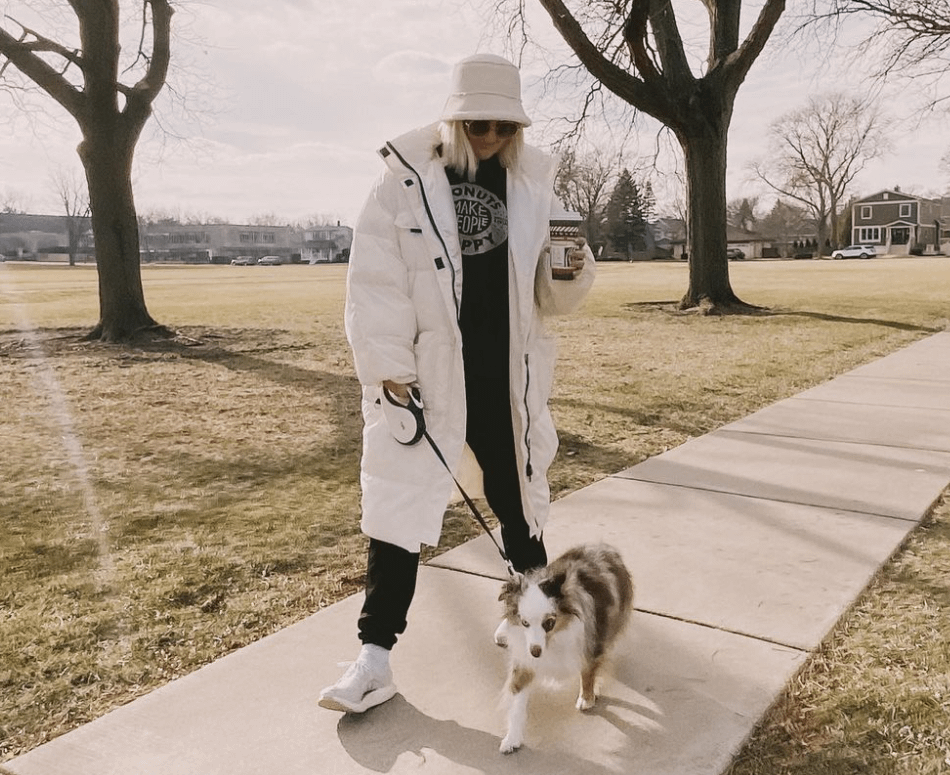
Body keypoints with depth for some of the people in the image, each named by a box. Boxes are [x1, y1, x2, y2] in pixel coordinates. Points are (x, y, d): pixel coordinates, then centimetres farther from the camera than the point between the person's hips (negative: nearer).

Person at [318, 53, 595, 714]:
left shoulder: (532, 183, 5)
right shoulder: (407, 177, -5)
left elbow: (550, 296, 8)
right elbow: (375, 281, -9)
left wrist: (575, 273, -14)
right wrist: (387, 368, -14)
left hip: (508, 377, 3)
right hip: (423, 374, -3)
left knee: (516, 488, 18)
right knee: (398, 499, -2)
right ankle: (376, 656, 9)